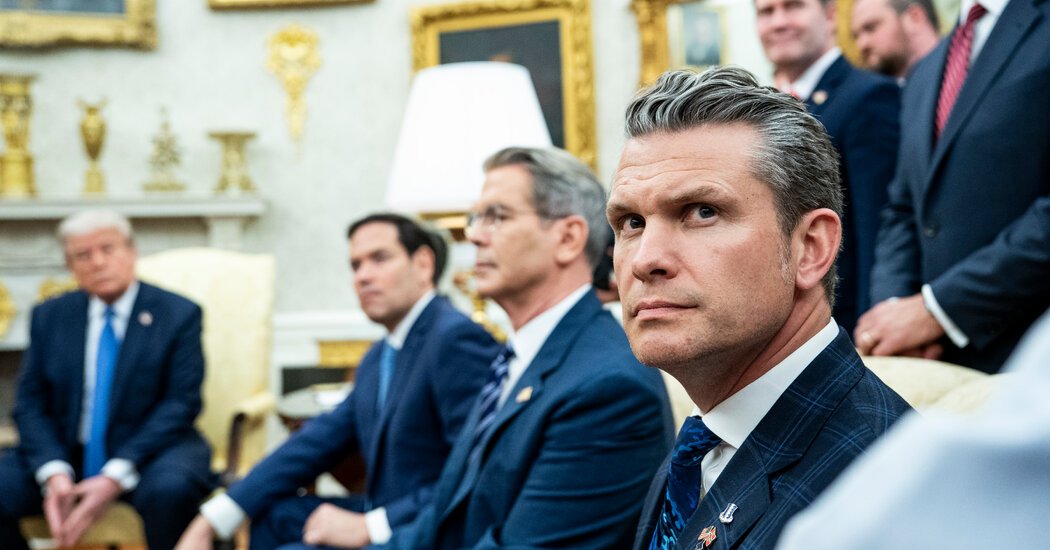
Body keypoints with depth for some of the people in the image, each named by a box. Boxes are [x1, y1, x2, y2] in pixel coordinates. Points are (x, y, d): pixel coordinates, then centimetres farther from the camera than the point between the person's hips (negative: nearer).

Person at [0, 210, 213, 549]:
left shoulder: (178, 314, 0)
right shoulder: (48, 317, 10)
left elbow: (181, 404, -8)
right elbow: (31, 404, 4)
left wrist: (116, 477, -18)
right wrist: (54, 473, -16)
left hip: (145, 455, -3)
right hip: (64, 455, 3)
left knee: (170, 489, -36)